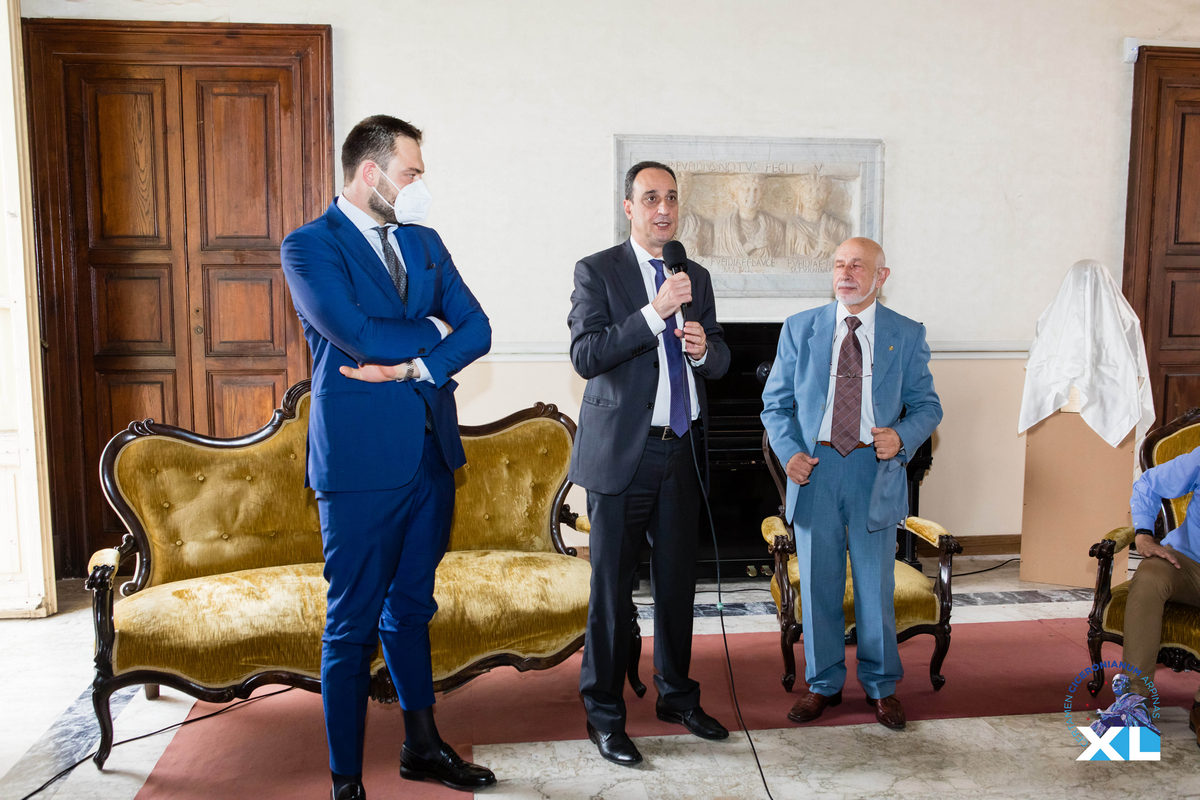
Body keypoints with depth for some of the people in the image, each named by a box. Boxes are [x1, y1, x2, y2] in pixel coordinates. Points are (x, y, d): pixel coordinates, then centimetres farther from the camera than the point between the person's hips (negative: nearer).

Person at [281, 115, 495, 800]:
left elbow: (476, 328, 4)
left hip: (431, 452, 6)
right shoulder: (310, 246, -5)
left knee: (412, 607, 18)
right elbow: (357, 333, -19)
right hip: (362, 457, -6)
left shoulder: (424, 242, 13)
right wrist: (429, 330, -3)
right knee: (353, 625, 3)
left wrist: (411, 365, -11)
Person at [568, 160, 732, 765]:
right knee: (612, 588, 3)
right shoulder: (597, 271, -3)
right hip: (622, 452, -5)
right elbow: (586, 356, -15)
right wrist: (654, 313, -22)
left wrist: (704, 347, -9)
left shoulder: (697, 277, 13)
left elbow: (720, 363, 14)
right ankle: (604, 714, 18)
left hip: (682, 452, 5)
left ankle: (676, 696, 33)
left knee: (677, 583, 15)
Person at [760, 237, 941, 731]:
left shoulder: (907, 336, 5)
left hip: (875, 472, -1)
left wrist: (902, 437, -14)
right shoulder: (799, 329, 6)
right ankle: (823, 684, 25)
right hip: (815, 469, 1)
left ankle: (881, 685, 27)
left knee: (876, 587, 8)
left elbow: (927, 406, 7)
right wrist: (789, 452, -8)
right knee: (817, 585, 8)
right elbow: (775, 403, 8)